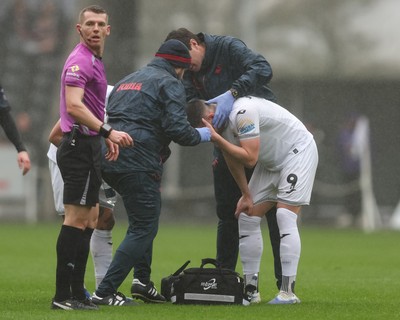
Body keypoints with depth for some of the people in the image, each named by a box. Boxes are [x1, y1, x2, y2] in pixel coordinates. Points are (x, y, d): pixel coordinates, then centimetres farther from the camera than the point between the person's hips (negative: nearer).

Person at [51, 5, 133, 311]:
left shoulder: (94, 61, 18)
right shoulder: (80, 60, -14)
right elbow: (74, 106, -26)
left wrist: (107, 137, 25)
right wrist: (108, 131, -31)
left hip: (88, 146, 11)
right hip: (80, 145, -11)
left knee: (88, 221, 12)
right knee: (76, 220, -11)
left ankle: (77, 294, 15)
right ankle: (63, 295, -11)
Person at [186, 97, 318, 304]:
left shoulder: (242, 113, -32)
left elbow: (249, 157, -33)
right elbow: (233, 159, 11)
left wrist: (216, 139, -34)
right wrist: (246, 195, 13)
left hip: (298, 150, -9)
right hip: (271, 161, 9)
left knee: (285, 217, -20)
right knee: (247, 217, 3)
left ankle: (288, 292, -21)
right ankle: (250, 290, 8)